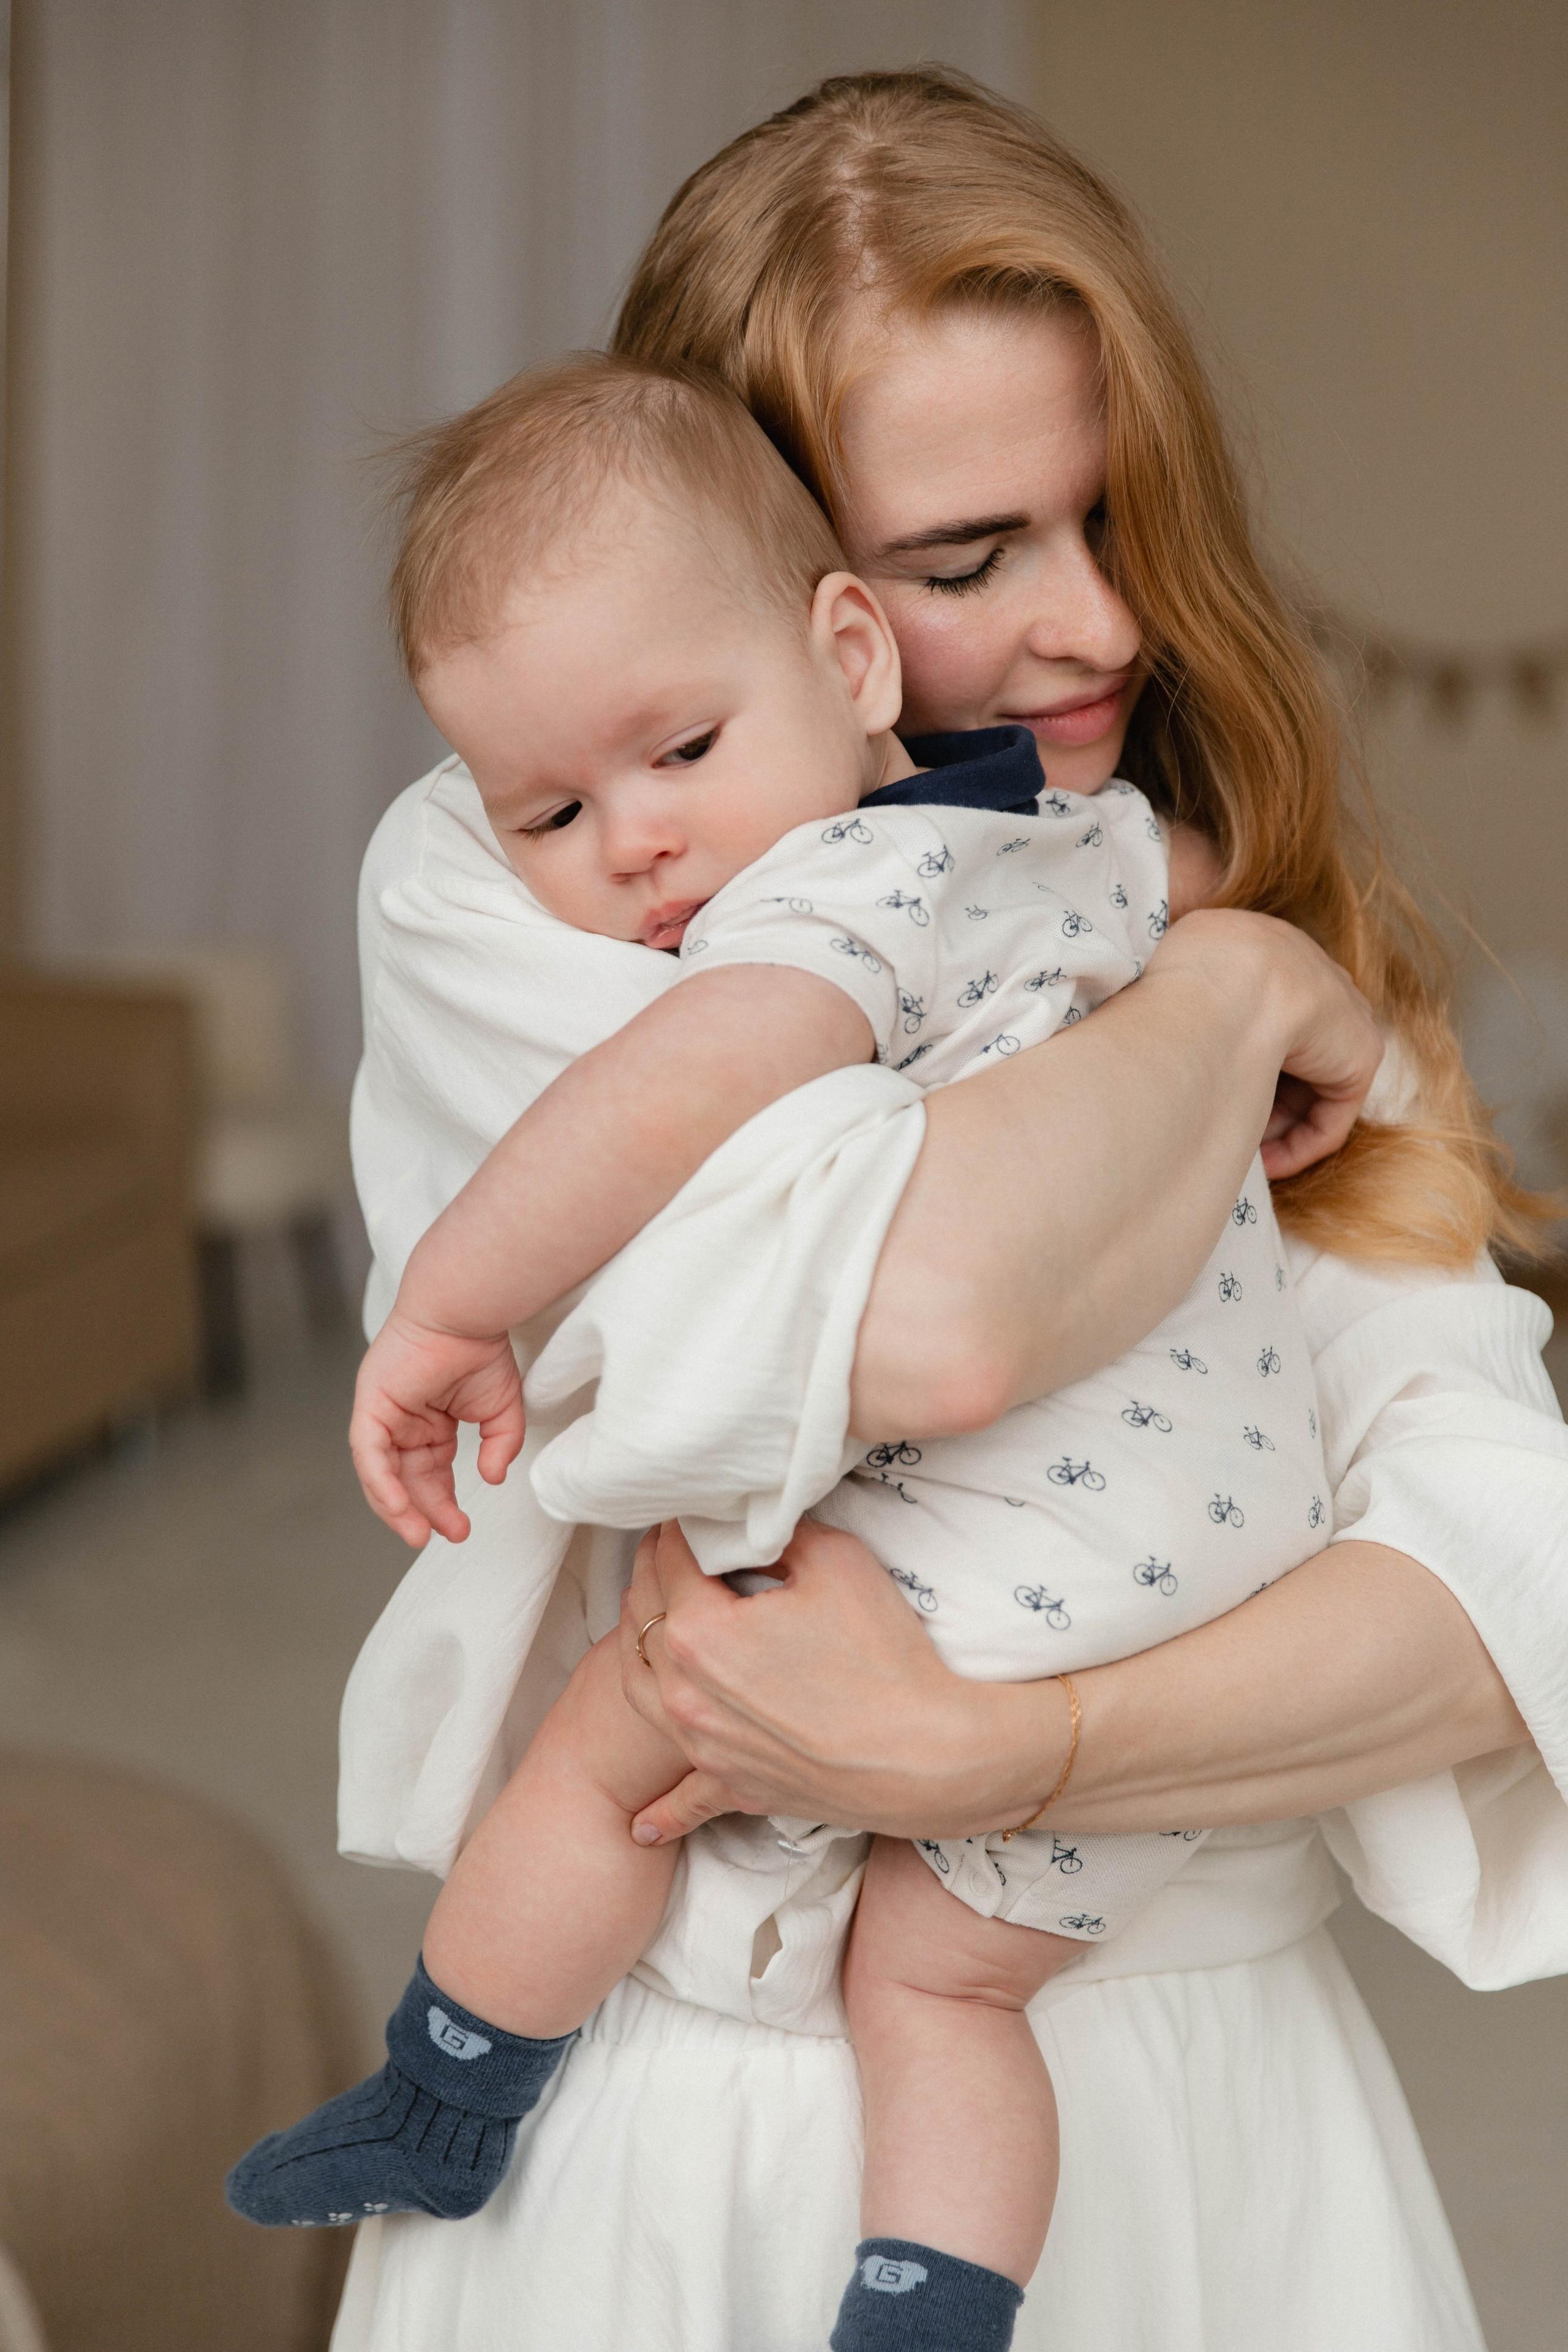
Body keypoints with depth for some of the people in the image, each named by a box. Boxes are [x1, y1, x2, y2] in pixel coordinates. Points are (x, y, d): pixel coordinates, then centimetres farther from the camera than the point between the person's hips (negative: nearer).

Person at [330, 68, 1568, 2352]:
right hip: (697, 2090, -2)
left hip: (1198, 2081, 3)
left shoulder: (1259, 918, 2)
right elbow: (933, 1312, -28)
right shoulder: (485, 882, -10)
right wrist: (1223, 997, -11)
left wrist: (968, 1754, -22)